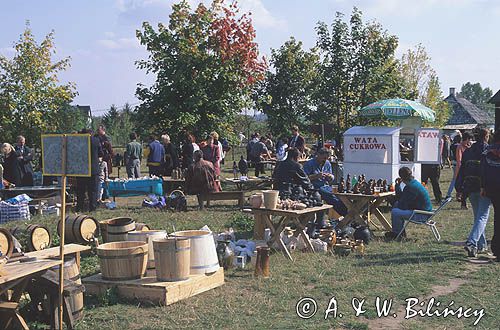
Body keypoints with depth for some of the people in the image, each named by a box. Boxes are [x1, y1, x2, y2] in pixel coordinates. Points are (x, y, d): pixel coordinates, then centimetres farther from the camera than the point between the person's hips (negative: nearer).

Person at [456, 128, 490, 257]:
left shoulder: (467, 151, 8)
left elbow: (461, 170, 10)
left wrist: (459, 188, 14)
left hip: (470, 188, 5)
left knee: (477, 216, 18)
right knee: (482, 217, -4)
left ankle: (482, 244, 24)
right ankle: (471, 243, -21)